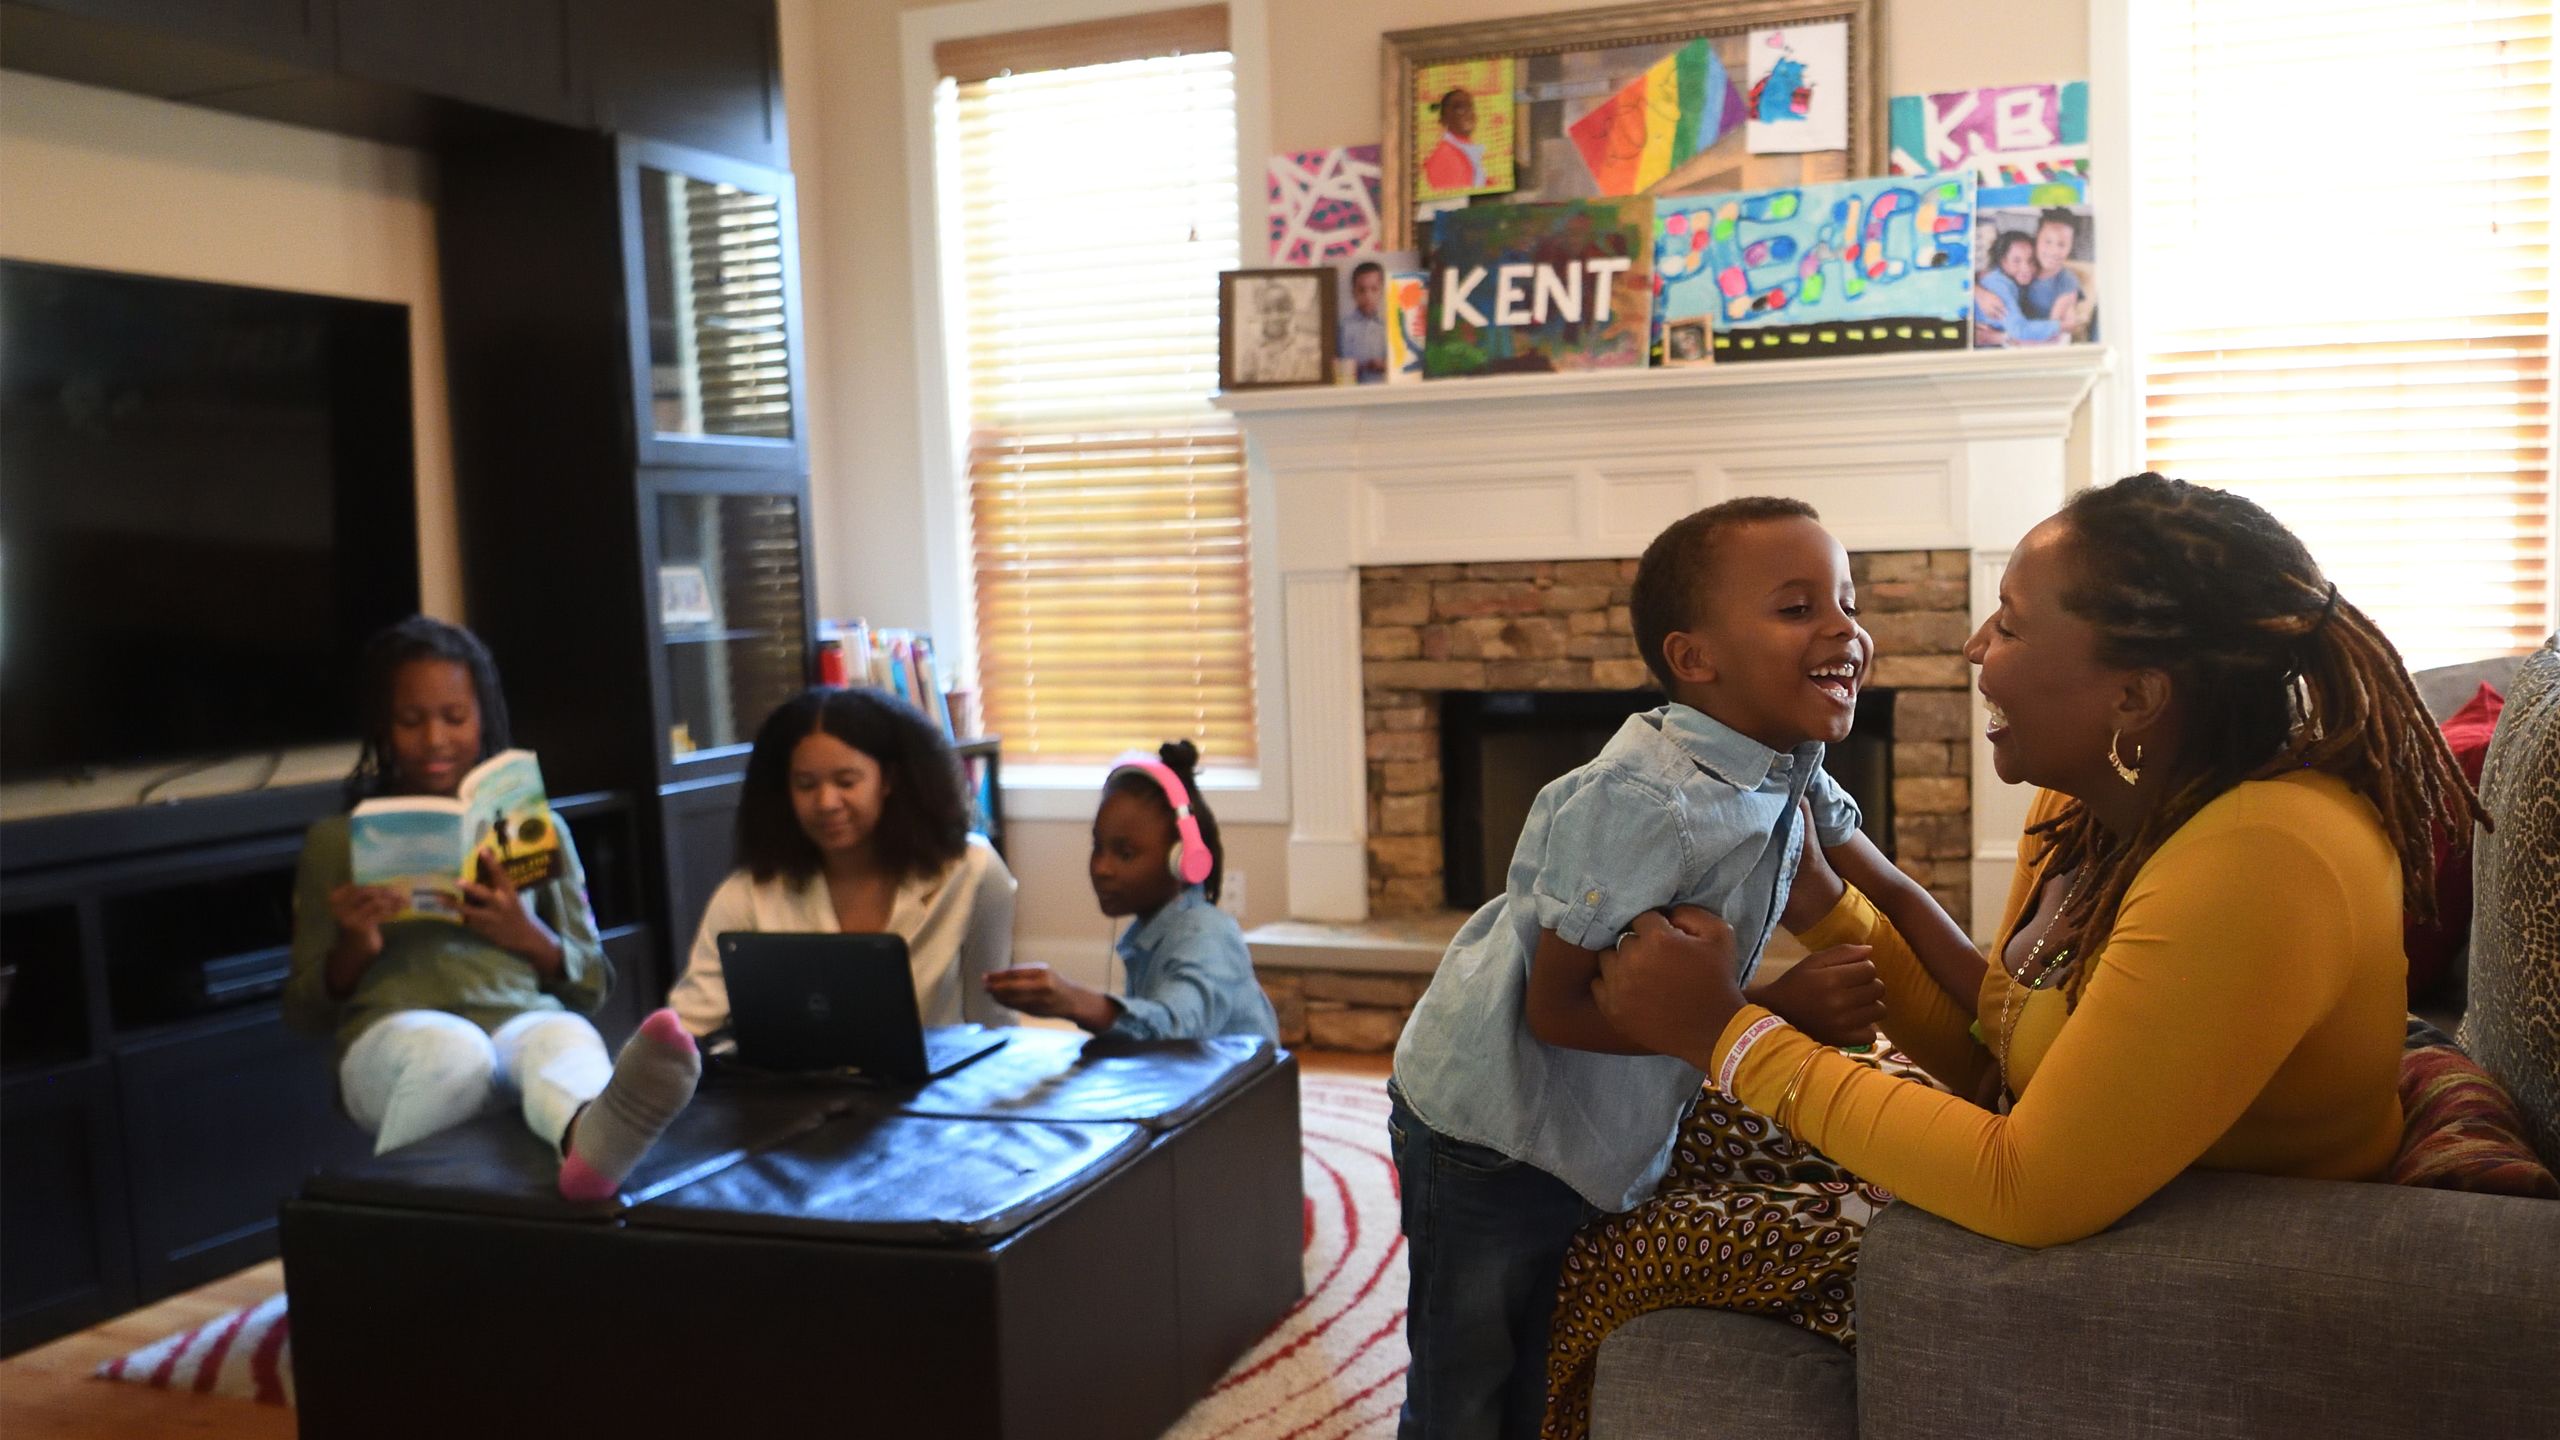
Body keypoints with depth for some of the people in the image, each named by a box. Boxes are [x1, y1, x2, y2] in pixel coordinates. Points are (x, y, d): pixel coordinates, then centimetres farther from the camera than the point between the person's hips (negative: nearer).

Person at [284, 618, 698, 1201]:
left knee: (566, 1034, -40)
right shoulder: (336, 839, 17)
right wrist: (354, 948, -5)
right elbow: (306, 1011, 16)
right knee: (453, 1047, -40)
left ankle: (591, 1136, -71)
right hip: (395, 1035, 0)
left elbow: (591, 986, 19)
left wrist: (528, 937, -2)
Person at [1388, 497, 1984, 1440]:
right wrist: (1778, 1009, -29)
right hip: (1492, 1138, -8)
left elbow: (1890, 898, 11)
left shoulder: (1792, 777, -4)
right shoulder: (1643, 804, -31)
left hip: (1605, 1141, 8)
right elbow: (1556, 1009, -28)